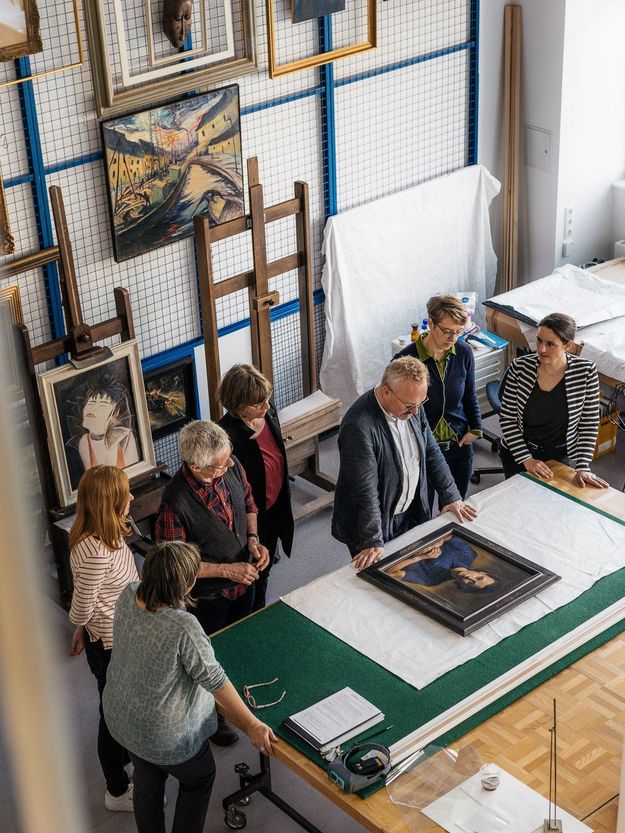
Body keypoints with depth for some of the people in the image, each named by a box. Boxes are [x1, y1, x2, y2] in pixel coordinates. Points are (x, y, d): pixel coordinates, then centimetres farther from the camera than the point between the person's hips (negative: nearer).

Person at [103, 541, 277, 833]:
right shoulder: (183, 628, -37)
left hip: (119, 717, 6)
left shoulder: (128, 595, -19)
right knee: (199, 779, 25)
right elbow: (214, 680, -25)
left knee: (147, 779, 30)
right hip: (165, 736, -6)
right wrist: (252, 725, -14)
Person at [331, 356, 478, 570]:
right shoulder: (359, 426, -31)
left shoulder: (412, 407, -6)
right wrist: (373, 542, -29)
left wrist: (450, 496, 4)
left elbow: (431, 452, 7)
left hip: (411, 514, 7)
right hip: (378, 524, -7)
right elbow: (365, 490, -30)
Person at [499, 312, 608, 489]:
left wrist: (583, 467, -16)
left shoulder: (585, 371, -19)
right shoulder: (519, 368, -19)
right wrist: (526, 459, -16)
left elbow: (589, 423, -11)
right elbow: (507, 418, -12)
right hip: (517, 452, 0)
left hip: (562, 455, 0)